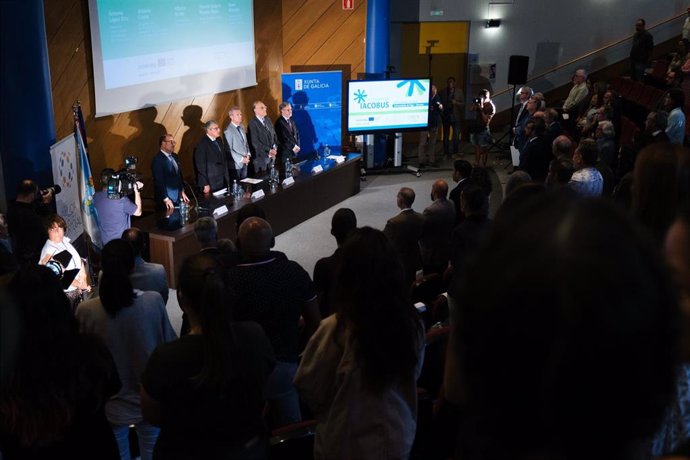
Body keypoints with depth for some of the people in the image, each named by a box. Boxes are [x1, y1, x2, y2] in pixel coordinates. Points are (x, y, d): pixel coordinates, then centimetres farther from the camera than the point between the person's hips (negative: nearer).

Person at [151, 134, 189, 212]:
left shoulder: (174, 156, 10)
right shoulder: (157, 159, -14)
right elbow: (159, 181, -17)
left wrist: (182, 192, 15)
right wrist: (166, 199, -18)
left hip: (178, 198, 7)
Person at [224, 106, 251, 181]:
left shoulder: (241, 127, 9)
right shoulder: (228, 131, -16)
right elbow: (229, 150, -17)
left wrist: (248, 154, 2)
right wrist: (241, 159, -17)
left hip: (245, 162, 7)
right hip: (236, 164, -7)